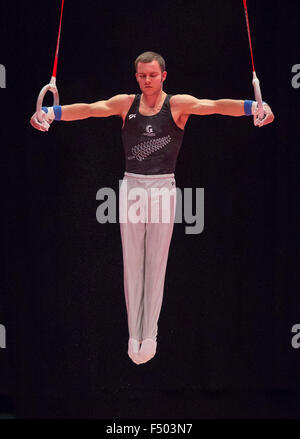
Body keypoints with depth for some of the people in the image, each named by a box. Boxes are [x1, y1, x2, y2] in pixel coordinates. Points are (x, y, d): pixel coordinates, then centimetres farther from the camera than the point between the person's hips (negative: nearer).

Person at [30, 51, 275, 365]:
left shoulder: (178, 104, -2)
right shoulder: (125, 104, 5)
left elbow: (215, 106, -17)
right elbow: (89, 109, -7)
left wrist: (253, 107, -35)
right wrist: (51, 113, -25)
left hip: (163, 188, -2)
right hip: (132, 187, 2)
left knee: (156, 264, 1)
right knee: (132, 264, 3)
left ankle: (150, 334, 7)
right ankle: (134, 334, 7)